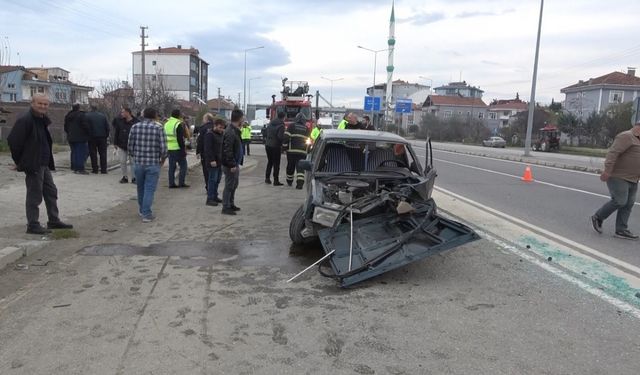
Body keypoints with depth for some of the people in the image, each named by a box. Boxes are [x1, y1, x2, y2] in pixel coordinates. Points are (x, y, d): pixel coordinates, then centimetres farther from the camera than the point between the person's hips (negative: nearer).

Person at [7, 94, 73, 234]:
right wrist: (19, 161, -9)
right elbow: (13, 140, -17)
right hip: (33, 165, -9)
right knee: (34, 195, -2)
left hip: (44, 164, 9)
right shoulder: (25, 120, -16)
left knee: (51, 191, 16)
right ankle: (33, 225, 8)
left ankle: (54, 220, 27)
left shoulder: (42, 120, 12)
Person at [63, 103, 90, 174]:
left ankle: (74, 168, 15)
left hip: (71, 138, 7)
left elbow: (65, 128, 19)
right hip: (80, 138, -7)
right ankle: (80, 169, -10)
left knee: (74, 152, 13)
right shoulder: (81, 115, -11)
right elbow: (85, 126, -16)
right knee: (81, 152, -6)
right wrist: (88, 133, -3)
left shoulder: (68, 116, 13)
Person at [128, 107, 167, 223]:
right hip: (153, 164, -3)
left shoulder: (135, 127, 1)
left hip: (138, 163, 3)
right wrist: (162, 159, 8)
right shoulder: (158, 128, -7)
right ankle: (146, 214, 2)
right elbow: (163, 148, -10)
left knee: (140, 188, 19)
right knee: (149, 189, 2)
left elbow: (130, 146, 2)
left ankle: (142, 210, 35)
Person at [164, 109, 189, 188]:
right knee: (183, 165, 3)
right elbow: (180, 138, -17)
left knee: (171, 166, 11)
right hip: (177, 149, -7)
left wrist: (165, 149, 23)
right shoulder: (178, 124, -12)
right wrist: (183, 149, -14)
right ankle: (181, 182, -1)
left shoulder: (166, 124, 13)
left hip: (169, 148, 7)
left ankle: (171, 183, 11)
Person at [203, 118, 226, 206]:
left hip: (219, 161, 8)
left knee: (217, 179, 11)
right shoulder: (209, 134, -11)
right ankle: (210, 199, -1)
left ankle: (214, 196, 21)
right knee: (213, 179, -6)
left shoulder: (220, 134, 16)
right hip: (213, 162, -8)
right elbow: (208, 149, -18)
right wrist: (212, 160, -22)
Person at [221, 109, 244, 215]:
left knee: (234, 184, 19)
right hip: (230, 165, -10)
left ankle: (231, 204, 31)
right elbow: (228, 150, -25)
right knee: (229, 186, -2)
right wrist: (232, 165, -24)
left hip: (235, 164, 10)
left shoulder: (234, 131, 12)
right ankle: (225, 208, 6)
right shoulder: (230, 132, -21)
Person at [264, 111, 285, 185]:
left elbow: (265, 134, 13)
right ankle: (276, 181, 0)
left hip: (268, 145, 7)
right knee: (276, 163, -1)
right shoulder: (281, 125, -14)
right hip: (276, 146, -7)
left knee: (270, 162, 18)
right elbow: (280, 137, -23)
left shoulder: (271, 123, 9)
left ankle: (267, 178, 20)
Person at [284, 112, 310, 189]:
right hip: (302, 151, 1)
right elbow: (307, 140, 13)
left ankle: (289, 181, 31)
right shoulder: (307, 129, 10)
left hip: (292, 150, -1)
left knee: (290, 167, 14)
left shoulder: (291, 126, 2)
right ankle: (300, 182, -19)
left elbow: (286, 137, -7)